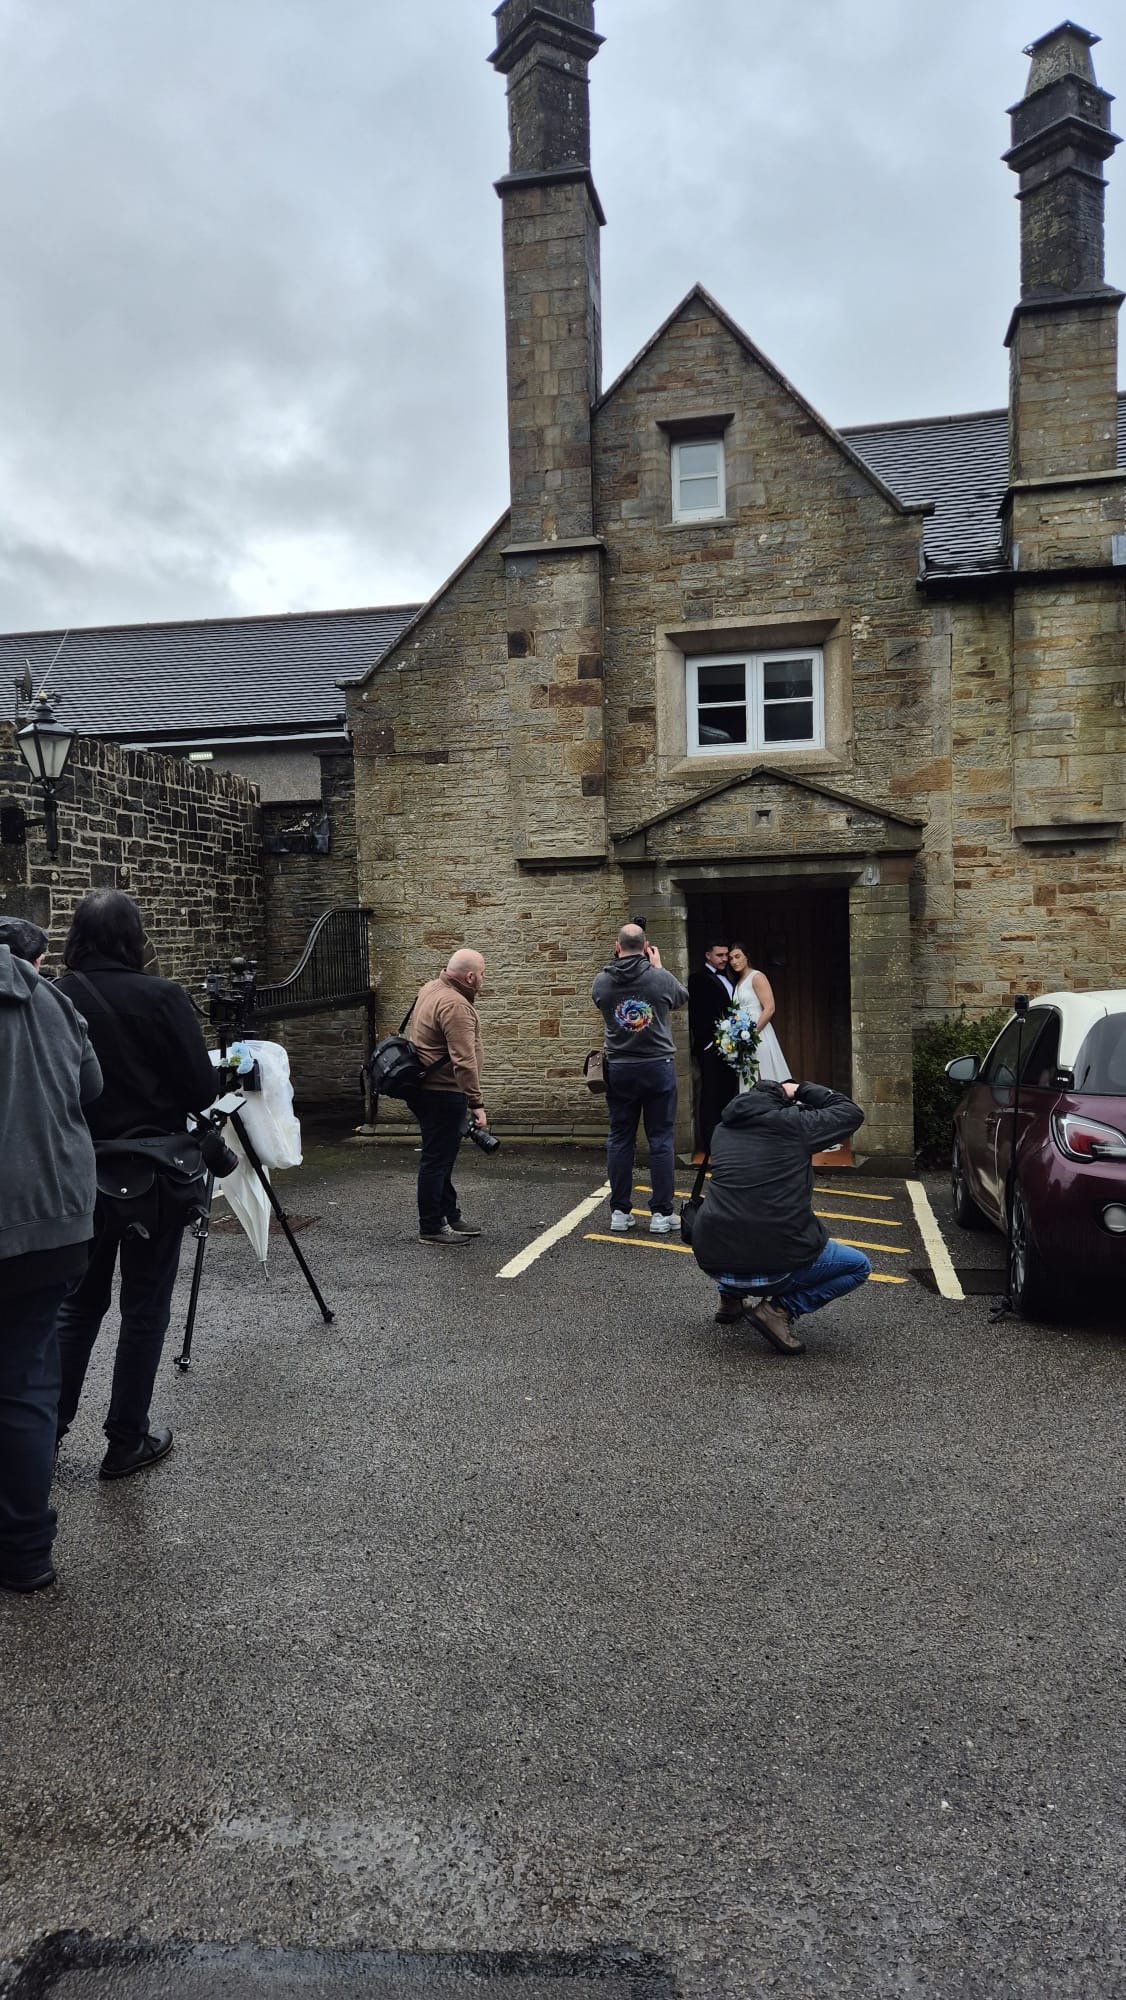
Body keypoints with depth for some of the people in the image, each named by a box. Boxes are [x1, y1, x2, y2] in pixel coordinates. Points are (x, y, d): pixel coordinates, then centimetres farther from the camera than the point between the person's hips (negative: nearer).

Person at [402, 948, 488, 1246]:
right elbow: (464, 1061, -28)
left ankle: (450, 1216, 30)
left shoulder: (432, 988, 10)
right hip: (443, 1093, -11)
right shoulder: (455, 1006, -23)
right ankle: (432, 1228, 7)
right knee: (437, 1160, -1)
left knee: (440, 1157, 18)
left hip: (425, 1087, 11)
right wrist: (476, 1104, -28)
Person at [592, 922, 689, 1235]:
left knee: (620, 1139, 9)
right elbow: (683, 998, 12)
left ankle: (620, 1212, 12)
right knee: (660, 1140, 3)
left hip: (619, 1069, 2)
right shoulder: (660, 978, -9)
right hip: (658, 1066, -2)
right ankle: (661, 1213, 4)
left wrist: (617, 965, 22)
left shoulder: (601, 983, -3)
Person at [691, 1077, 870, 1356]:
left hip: (713, 1262, 6)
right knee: (859, 1265, 18)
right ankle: (781, 1309, -1)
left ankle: (730, 1297, 26)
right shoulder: (794, 1124, -1)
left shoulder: (723, 1129, 13)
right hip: (777, 1265, -6)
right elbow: (852, 1112, 10)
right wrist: (802, 1090, 19)